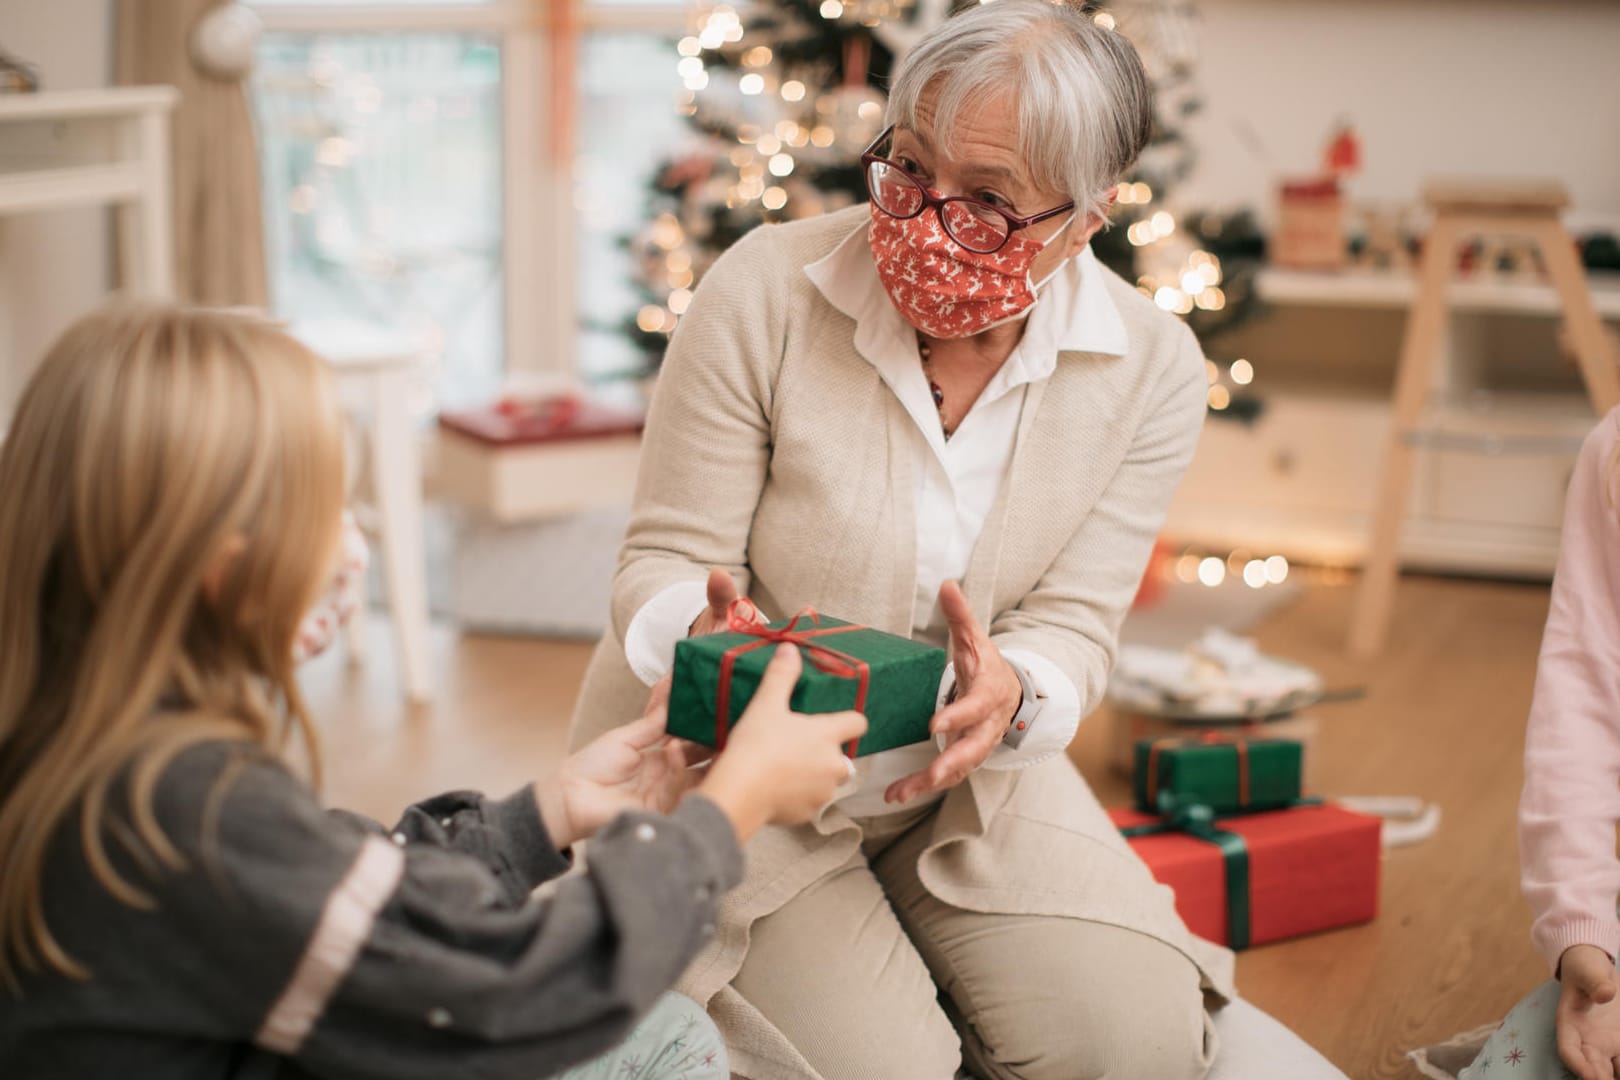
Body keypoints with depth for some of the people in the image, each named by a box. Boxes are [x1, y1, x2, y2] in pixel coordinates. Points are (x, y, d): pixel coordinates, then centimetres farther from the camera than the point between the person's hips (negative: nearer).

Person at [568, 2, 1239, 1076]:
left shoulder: (1152, 367, -10)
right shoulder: (765, 291, -18)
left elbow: (1073, 625, -8)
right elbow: (668, 557, -11)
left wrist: (1011, 687, -33)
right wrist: (695, 633, -36)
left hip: (965, 776, 3)